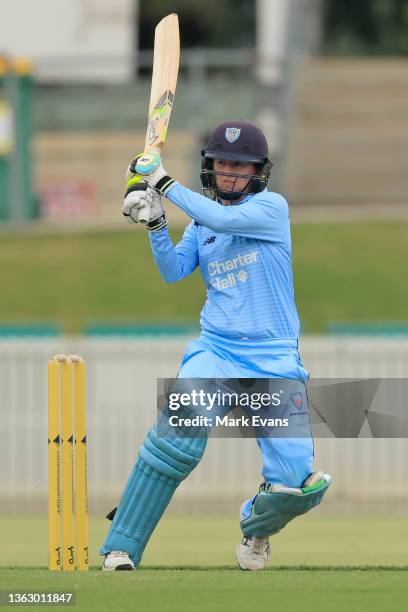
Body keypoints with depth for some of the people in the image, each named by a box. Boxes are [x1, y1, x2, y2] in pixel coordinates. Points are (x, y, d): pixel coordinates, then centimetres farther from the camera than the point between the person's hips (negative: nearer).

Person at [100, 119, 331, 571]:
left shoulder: (272, 208, -2)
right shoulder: (200, 221, 14)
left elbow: (222, 219, -18)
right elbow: (173, 271, 3)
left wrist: (163, 182, -12)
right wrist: (155, 222, -11)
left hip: (276, 362, -2)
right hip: (215, 352, 2)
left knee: (298, 483, -10)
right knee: (176, 439, -27)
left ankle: (255, 528, 26)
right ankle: (120, 550, -22)